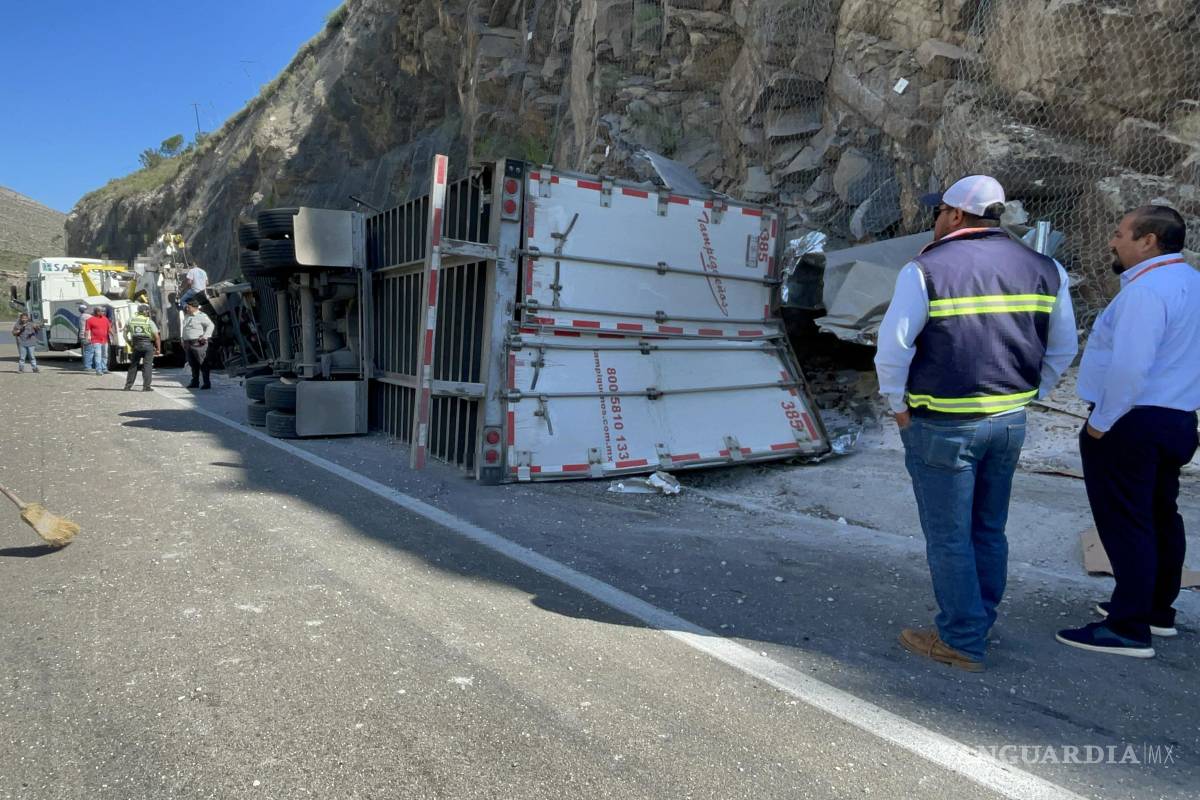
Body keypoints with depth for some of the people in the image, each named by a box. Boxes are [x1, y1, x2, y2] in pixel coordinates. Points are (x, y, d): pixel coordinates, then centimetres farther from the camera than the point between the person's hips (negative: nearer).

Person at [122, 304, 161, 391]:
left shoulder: (130, 320, 8)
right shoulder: (149, 321, -4)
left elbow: (125, 334, 12)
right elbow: (157, 337, -9)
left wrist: (130, 344, 21)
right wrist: (158, 349, -3)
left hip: (136, 345, 4)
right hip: (147, 345, -4)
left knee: (133, 365, 14)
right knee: (147, 366, 0)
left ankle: (128, 386, 16)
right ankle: (146, 387, -4)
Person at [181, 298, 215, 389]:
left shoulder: (201, 316, -7)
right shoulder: (187, 316, 18)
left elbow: (211, 325, -16)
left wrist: (205, 336, -21)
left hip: (198, 343, -8)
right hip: (188, 343, 8)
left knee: (203, 363, -7)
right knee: (193, 364, 12)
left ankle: (207, 383, -5)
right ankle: (195, 382, 19)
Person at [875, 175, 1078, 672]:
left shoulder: (926, 270, -12)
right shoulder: (1044, 270, 7)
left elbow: (892, 349, -15)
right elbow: (1062, 350, 12)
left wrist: (899, 407, -3)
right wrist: (1024, 398, 16)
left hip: (942, 426, -6)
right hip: (1010, 422, 6)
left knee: (948, 538, 6)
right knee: (989, 531, 19)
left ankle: (961, 642, 16)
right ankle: (978, 623, 32)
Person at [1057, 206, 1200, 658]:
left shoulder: (1146, 290, -20)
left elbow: (1129, 367, -28)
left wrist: (1101, 422, -17)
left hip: (1132, 422, -10)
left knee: (1125, 522, -4)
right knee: (1160, 515, 19)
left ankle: (1128, 630, 3)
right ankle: (1158, 610, 33)